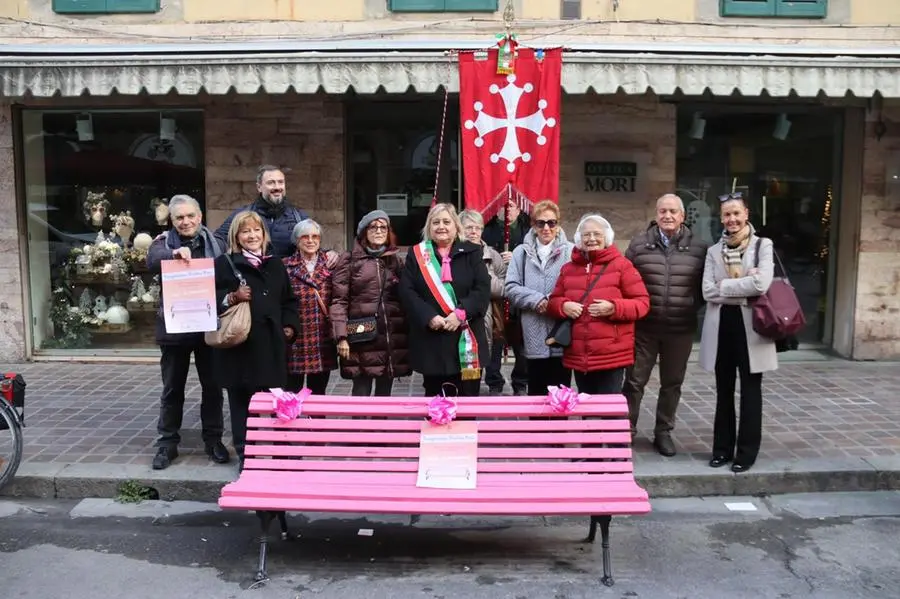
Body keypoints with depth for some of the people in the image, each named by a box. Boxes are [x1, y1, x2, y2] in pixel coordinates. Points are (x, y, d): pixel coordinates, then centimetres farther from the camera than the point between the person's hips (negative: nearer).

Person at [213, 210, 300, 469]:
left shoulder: (276, 265, 14)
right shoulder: (224, 263, 1)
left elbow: (289, 301, 19)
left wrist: (290, 326, 6)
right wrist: (232, 298, -17)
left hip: (271, 344, 3)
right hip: (239, 344, -3)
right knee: (241, 403, 4)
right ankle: (245, 456, 14)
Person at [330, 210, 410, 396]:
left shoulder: (394, 260, 15)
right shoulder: (349, 260, 2)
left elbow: (403, 297, 15)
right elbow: (339, 301, -2)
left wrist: (406, 334, 7)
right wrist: (341, 336, -11)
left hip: (392, 337, 4)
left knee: (385, 392, 9)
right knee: (361, 391, -3)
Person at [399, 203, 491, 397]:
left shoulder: (472, 252, 6)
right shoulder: (416, 254, 8)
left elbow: (483, 289, -3)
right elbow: (407, 291, -1)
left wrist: (461, 313, -16)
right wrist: (428, 317, -15)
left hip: (466, 338, 0)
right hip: (431, 341, 0)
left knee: (468, 395, 5)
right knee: (435, 396, 9)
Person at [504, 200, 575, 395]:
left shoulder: (570, 251, 2)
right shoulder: (522, 252, 8)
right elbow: (511, 288, 1)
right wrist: (536, 300, -12)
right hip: (534, 336, 1)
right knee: (536, 390, 11)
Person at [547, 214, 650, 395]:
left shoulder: (621, 264, 0)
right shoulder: (568, 268, 12)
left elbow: (642, 303, -2)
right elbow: (553, 302, 16)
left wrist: (613, 308, -19)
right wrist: (564, 306, -7)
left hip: (612, 356, -4)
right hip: (578, 356, 4)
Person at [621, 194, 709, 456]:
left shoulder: (698, 248, 1)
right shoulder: (639, 244, 0)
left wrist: (693, 307, 0)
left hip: (681, 331, 1)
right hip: (644, 328, -1)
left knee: (672, 384, 12)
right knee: (634, 381, 4)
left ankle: (663, 432, 27)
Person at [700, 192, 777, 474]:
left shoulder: (763, 245, 0)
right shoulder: (714, 251, 8)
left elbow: (761, 284, -16)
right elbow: (707, 292, -4)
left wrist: (725, 285, -10)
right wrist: (743, 292, -11)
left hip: (750, 325, -3)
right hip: (721, 326, 3)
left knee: (750, 391, 5)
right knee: (724, 391, 11)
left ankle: (747, 452, 14)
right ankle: (723, 448, 21)